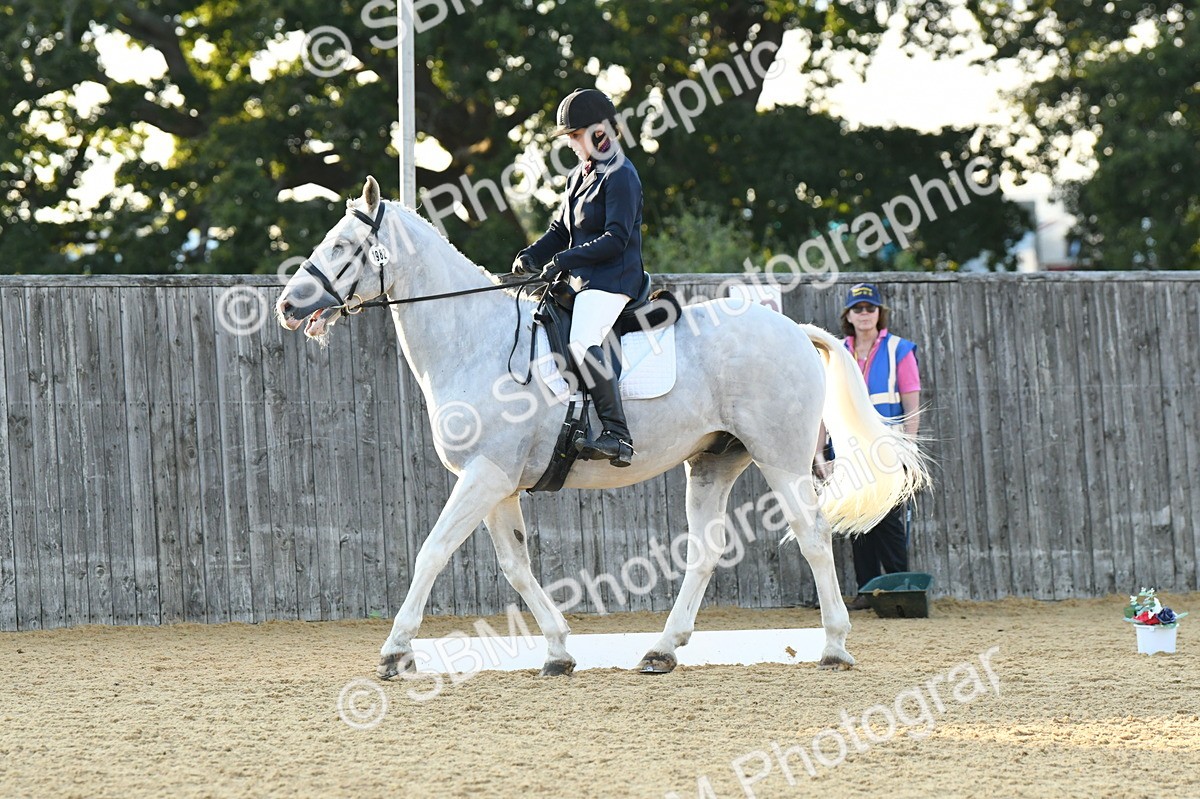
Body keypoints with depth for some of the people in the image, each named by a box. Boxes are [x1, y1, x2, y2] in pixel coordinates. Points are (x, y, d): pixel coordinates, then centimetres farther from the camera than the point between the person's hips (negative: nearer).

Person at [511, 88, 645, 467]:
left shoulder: (620, 176, -10)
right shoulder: (579, 176, 19)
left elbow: (615, 238, -18)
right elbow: (561, 230, 23)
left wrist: (565, 260, -21)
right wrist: (532, 255, 4)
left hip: (612, 280, -11)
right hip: (582, 280, 11)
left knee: (583, 343, -31)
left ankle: (617, 436, -35)